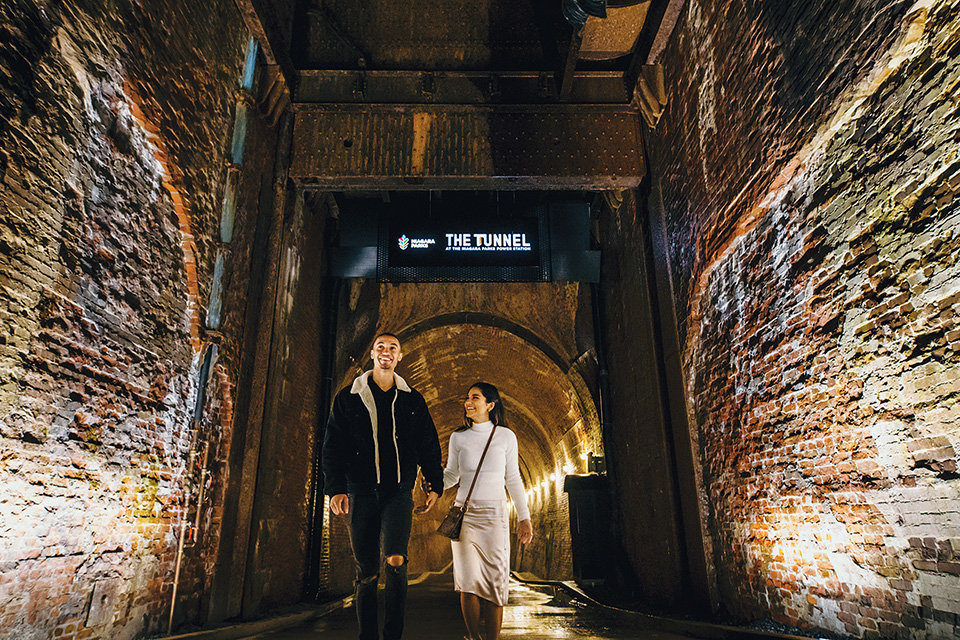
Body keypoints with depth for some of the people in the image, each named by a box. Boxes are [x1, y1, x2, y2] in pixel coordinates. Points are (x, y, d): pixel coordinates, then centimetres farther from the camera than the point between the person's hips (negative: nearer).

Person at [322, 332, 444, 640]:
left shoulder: (412, 400, 10)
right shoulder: (348, 398, 7)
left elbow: (429, 445, 13)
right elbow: (333, 445, 4)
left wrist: (435, 485, 7)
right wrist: (335, 488, -5)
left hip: (399, 490, 0)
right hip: (361, 491, 1)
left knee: (396, 560, -17)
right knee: (366, 572, 5)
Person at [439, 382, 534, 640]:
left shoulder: (506, 437, 3)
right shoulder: (458, 437, 7)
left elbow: (513, 479, 7)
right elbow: (451, 475, 12)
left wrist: (524, 517, 6)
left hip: (495, 515, -1)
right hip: (464, 514, 1)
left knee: (494, 582, -2)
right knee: (469, 582, -1)